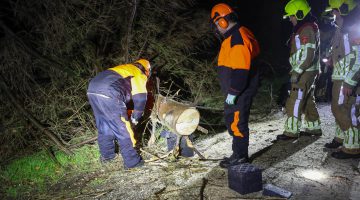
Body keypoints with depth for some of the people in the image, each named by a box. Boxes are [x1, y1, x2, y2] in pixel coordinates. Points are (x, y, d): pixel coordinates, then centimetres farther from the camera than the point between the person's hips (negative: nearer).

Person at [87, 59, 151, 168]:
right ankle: (132, 161, 13)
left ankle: (106, 155, 36)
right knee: (123, 129, 4)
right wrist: (135, 118, 21)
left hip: (92, 90, 8)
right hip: (108, 95, -8)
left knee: (104, 126, 23)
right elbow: (140, 99, 8)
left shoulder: (124, 68, 33)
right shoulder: (140, 75, 13)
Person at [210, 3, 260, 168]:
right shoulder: (234, 36, 14)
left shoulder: (238, 38, -20)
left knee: (237, 122, -3)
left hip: (240, 92, -11)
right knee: (232, 120, 16)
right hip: (237, 91, 11)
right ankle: (239, 154, 27)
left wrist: (233, 92, -22)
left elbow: (241, 69, -25)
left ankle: (240, 156, 10)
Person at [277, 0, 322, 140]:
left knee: (294, 101, -6)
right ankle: (314, 128, 26)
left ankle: (291, 131, -1)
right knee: (308, 100, 16)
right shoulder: (305, 28, 16)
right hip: (307, 72, 10)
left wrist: (297, 72, -24)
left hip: (305, 72, -10)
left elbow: (308, 55, -24)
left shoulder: (307, 29, -17)